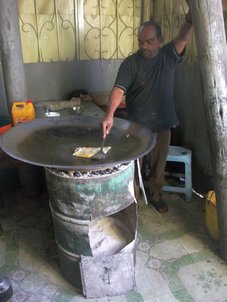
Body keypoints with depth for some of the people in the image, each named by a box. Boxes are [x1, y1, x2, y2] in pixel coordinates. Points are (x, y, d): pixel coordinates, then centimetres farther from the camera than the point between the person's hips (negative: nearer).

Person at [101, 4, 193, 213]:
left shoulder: (169, 56, -2)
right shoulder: (130, 63, -11)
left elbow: (183, 38, -20)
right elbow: (118, 89, -23)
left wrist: (190, 20, -41)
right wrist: (110, 114, -40)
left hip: (163, 124, 3)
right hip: (136, 124, -2)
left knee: (159, 165, 16)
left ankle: (156, 196, 37)